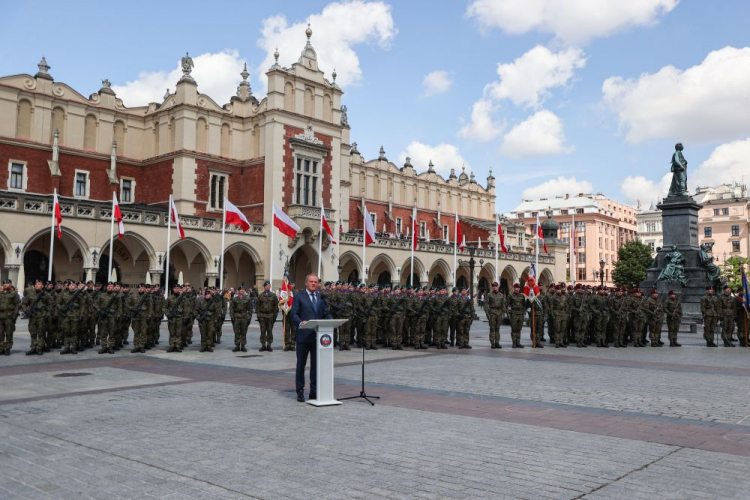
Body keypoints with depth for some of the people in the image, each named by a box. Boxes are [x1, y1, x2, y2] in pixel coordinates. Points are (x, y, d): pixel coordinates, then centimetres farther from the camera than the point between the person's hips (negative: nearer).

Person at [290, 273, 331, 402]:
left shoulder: (321, 297, 14)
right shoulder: (299, 297, 1)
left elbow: (326, 314, 11)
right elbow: (293, 314, -6)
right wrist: (300, 322, -25)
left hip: (318, 336, 4)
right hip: (303, 336, -3)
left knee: (316, 365, 8)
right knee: (301, 364, 6)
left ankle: (314, 392, 16)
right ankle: (300, 392, 14)